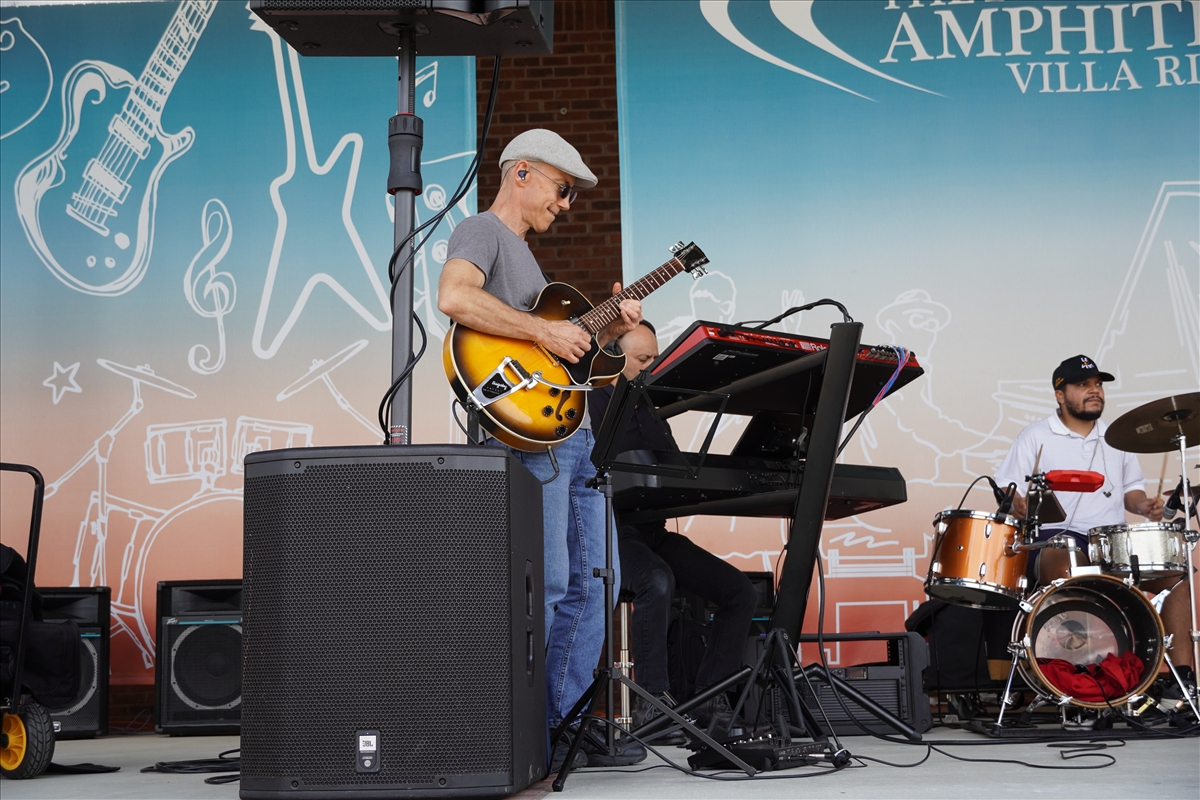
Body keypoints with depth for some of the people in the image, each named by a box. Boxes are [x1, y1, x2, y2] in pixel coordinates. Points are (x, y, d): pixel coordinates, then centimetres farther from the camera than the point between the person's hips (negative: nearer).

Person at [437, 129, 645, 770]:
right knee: (544, 587, -12)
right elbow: (454, 297, -24)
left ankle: (566, 725, 15)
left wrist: (607, 329, 12)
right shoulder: (480, 232, -2)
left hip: (574, 430, 10)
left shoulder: (524, 253, 28)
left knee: (591, 586, 9)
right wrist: (543, 331, -20)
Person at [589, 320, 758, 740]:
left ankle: (708, 697, -3)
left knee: (741, 591, -6)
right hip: (612, 531, -8)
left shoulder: (654, 411, 20)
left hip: (653, 532, 8)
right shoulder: (595, 403, -3)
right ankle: (651, 703, -28)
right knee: (657, 581, -38)